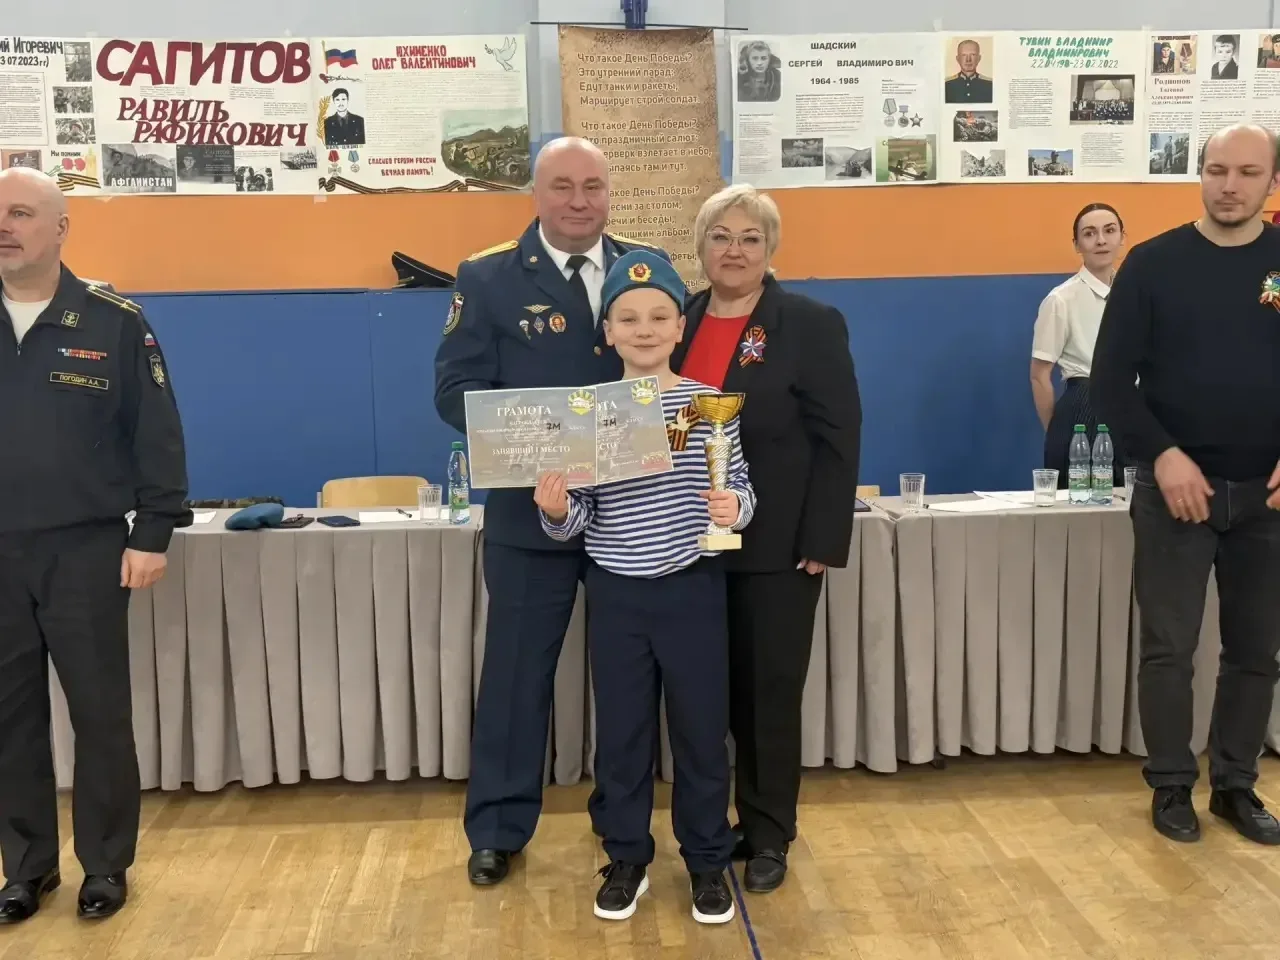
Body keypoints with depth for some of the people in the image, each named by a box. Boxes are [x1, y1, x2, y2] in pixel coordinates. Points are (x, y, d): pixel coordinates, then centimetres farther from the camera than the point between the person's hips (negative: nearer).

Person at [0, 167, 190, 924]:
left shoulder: (114, 323, -4)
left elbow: (156, 435, -3)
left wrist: (153, 534, -8)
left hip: (85, 550, -3)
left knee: (100, 713, 5)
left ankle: (107, 864, 20)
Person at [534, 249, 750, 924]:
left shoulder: (710, 403, -4)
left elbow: (739, 489, 0)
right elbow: (578, 519, -1)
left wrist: (735, 507, -21)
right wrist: (556, 510, -22)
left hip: (693, 589, -1)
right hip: (615, 594, 1)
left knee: (702, 731, 10)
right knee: (620, 735, 12)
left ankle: (707, 862, 29)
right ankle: (627, 859, 31)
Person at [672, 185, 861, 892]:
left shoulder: (812, 324, -4)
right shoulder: (677, 322, 8)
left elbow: (838, 440, -7)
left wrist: (822, 542, -12)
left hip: (777, 545, -3)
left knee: (770, 690, 6)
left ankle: (769, 835, 22)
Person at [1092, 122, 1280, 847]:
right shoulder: (1153, 263, -3)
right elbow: (1112, 379, -4)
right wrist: (1163, 455, -15)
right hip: (1176, 487, -2)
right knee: (1169, 648, 4)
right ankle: (1172, 787, 20)